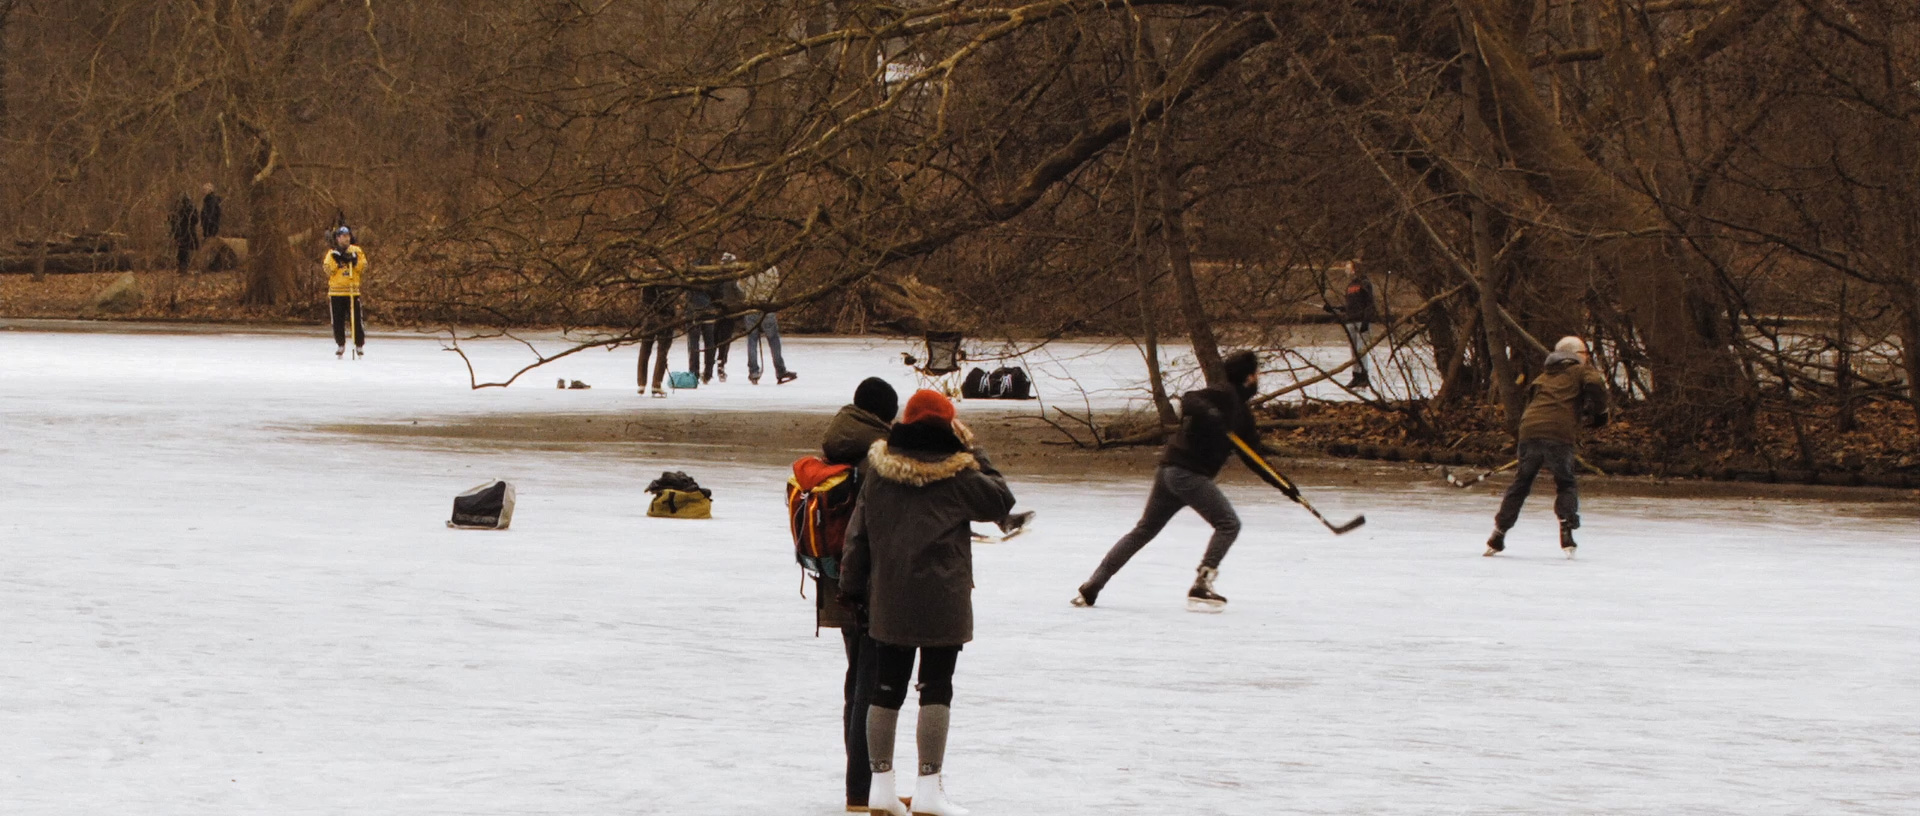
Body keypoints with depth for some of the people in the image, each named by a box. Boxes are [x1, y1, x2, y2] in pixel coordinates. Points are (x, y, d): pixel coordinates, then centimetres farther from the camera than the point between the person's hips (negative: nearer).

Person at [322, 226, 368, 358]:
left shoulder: (357, 251, 7)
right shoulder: (332, 253, 7)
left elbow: (363, 267, 0)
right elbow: (328, 270, -3)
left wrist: (355, 261, -15)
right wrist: (336, 260, -14)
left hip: (353, 291, -1)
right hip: (336, 291, 1)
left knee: (356, 319, -5)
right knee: (338, 321, 3)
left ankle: (359, 345, 6)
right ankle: (340, 345, 18)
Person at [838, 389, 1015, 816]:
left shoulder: (877, 470, 3)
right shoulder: (955, 474, -10)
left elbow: (858, 533, 6)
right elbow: (1000, 501, 4)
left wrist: (852, 588, 12)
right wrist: (975, 453, 8)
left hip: (888, 600, 4)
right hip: (942, 601, -4)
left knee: (887, 689, 11)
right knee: (936, 689, 0)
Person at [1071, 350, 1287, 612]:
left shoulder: (1241, 412, 21)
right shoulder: (1224, 394, -6)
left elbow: (1252, 456, 24)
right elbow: (1190, 401, -23)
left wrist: (1282, 484, 19)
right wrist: (1211, 416, -39)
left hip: (1171, 471, 10)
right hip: (1186, 470, -10)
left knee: (1144, 530, 13)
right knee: (1228, 524, -7)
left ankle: (1091, 588, 14)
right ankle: (1201, 587, -12)